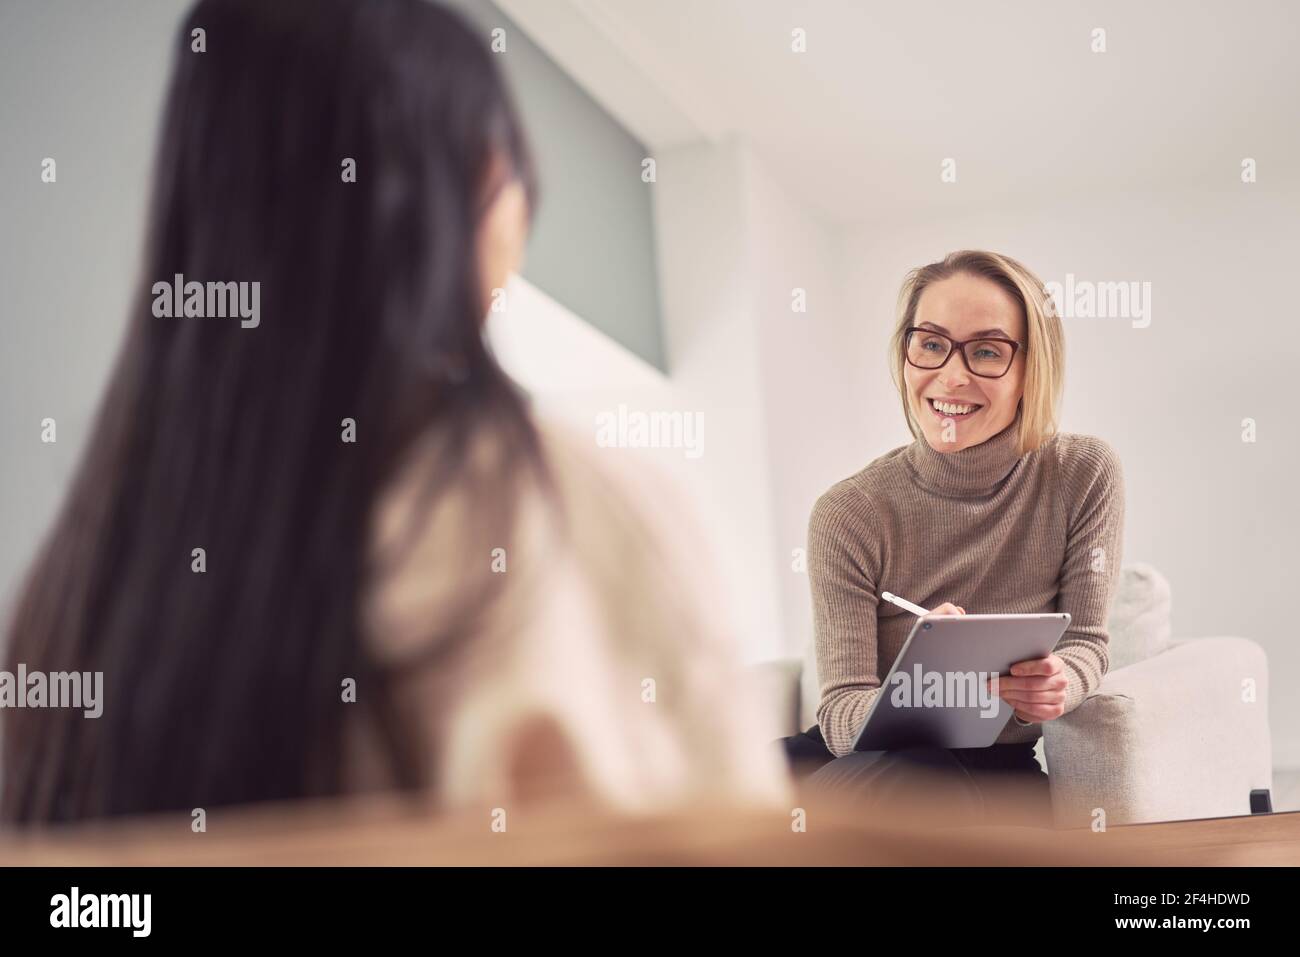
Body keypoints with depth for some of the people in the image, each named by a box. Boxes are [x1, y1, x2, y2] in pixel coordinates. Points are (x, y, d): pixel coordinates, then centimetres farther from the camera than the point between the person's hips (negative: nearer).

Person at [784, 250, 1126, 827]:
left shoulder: (1083, 476, -3)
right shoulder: (850, 514, -6)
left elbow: (1084, 644, 1)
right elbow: (841, 709, -11)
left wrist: (1055, 686, -25)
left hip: (1004, 771, 0)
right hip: (874, 758, 0)